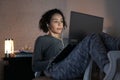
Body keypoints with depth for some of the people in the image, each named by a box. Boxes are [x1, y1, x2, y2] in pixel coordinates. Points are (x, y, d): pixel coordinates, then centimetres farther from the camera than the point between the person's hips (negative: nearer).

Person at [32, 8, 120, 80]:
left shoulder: (60, 41, 38)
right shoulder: (42, 40, 19)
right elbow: (35, 66, 8)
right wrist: (53, 60, -8)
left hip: (76, 70, 6)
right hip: (56, 70, -6)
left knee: (101, 36, -14)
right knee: (92, 38, -25)